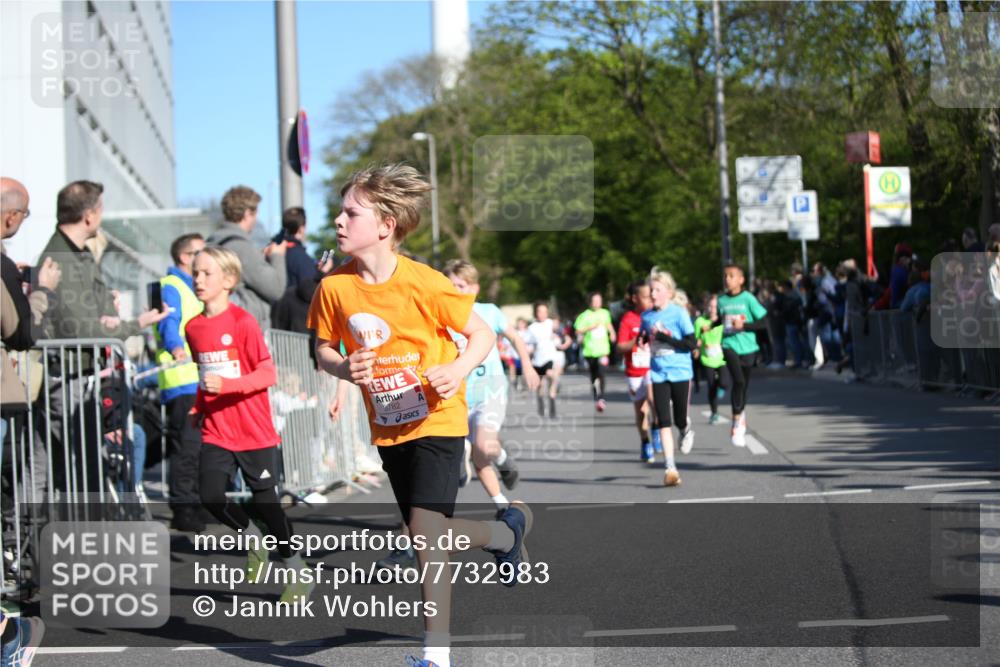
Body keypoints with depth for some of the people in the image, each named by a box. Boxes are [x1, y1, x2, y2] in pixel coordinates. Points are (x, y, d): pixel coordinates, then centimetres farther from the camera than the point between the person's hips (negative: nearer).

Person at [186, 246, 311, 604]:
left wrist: (226, 385, -25)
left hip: (254, 431, -5)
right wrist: (199, 406, 9)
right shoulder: (194, 327, 6)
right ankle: (254, 540, 17)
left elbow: (268, 374, -14)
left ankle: (299, 574, 18)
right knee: (210, 495, -12)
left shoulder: (243, 322, -13)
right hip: (216, 431, 5)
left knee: (265, 501, 1)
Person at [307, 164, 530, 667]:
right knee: (427, 534, 14)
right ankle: (508, 531, 38)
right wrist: (343, 367, -16)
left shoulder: (423, 284, -18)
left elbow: (482, 334, -9)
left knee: (425, 531, -17)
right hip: (388, 427, 6)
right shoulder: (335, 287, -7)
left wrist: (457, 370, -28)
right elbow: (323, 348, 7)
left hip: (436, 420, -6)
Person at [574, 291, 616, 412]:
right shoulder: (585, 316, -2)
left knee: (601, 373, -18)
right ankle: (596, 399, 26)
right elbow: (578, 331, -4)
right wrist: (590, 328, -14)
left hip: (603, 349, 0)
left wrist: (612, 332, 9)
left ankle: (601, 398, -20)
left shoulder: (605, 313, 8)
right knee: (594, 376, 10)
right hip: (590, 351, 0)